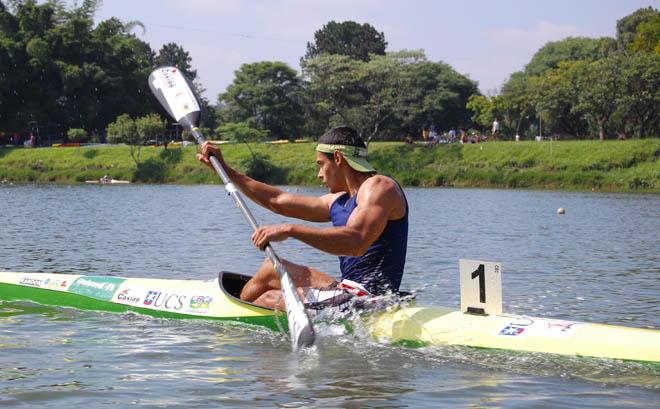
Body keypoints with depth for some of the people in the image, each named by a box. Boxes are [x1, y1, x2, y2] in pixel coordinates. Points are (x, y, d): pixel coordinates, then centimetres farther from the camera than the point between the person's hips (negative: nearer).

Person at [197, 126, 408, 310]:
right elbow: (277, 201, 24)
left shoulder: (379, 186, -12)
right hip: (350, 290, 10)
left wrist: (289, 230, -32)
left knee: (266, 301, 2)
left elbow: (355, 242, -31)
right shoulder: (340, 201, 17)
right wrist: (224, 169, 25)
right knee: (272, 267, 19)